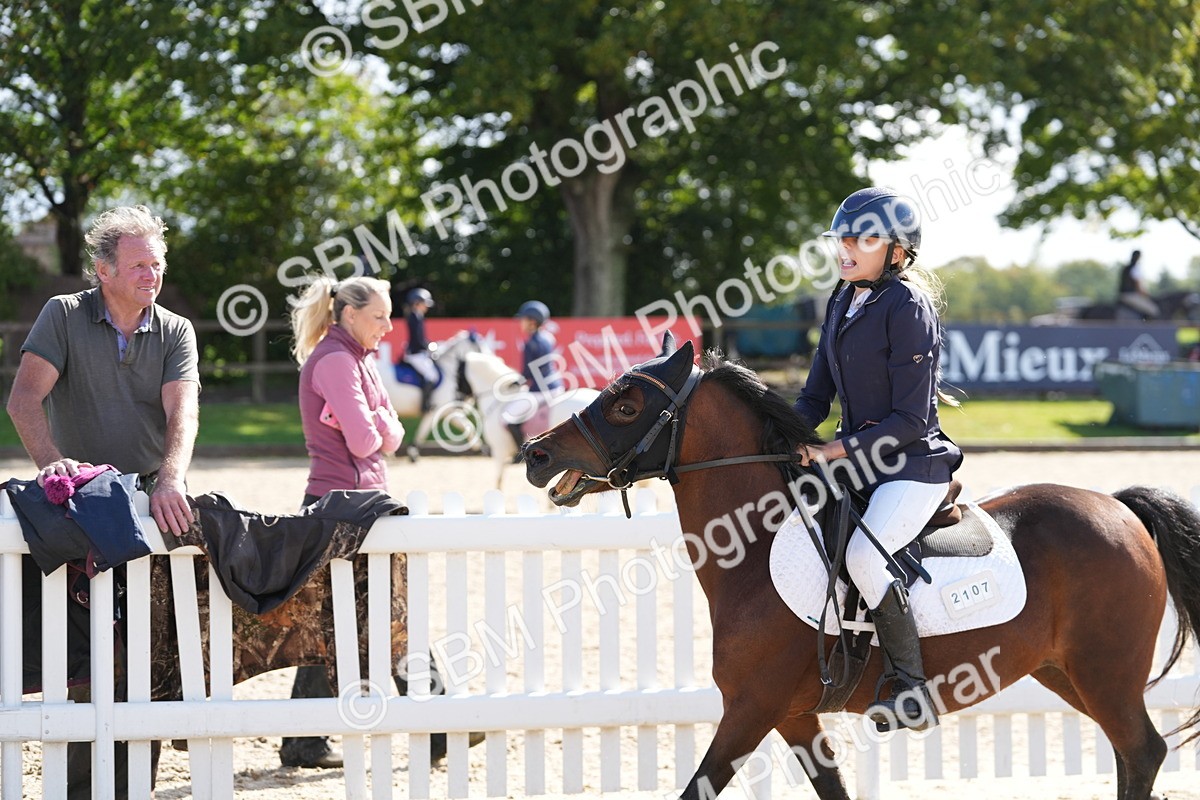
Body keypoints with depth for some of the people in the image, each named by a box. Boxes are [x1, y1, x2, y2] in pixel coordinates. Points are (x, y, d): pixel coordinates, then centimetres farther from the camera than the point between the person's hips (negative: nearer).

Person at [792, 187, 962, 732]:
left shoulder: (907, 307, -15)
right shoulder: (844, 301, 11)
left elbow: (910, 420, -18)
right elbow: (816, 396, 15)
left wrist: (841, 448, -21)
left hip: (914, 466, -9)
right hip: (858, 460, 10)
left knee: (864, 555, -30)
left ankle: (914, 694, -21)